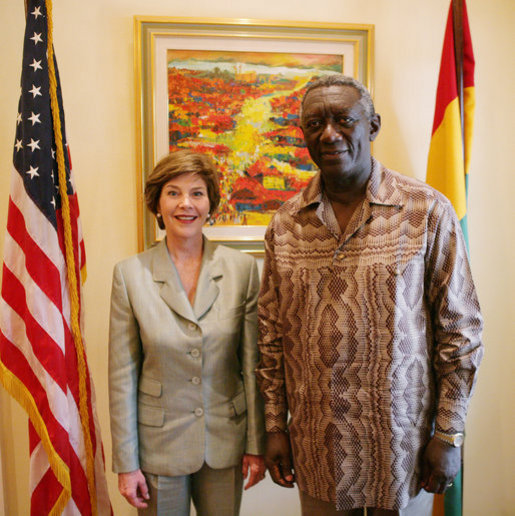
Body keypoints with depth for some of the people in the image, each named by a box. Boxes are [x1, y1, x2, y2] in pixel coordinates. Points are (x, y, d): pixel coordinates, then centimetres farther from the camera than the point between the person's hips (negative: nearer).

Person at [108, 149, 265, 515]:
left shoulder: (242, 268, -7)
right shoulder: (130, 274, -9)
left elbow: (253, 364, -3)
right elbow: (122, 376, -6)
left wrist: (255, 444, -1)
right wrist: (126, 463, -4)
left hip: (225, 441, 1)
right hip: (159, 443, -1)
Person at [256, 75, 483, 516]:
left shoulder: (428, 211, -9)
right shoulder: (285, 223, 0)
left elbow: (460, 329, -6)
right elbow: (272, 333, 5)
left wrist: (449, 435, -6)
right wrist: (275, 426, 5)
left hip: (401, 442, -2)